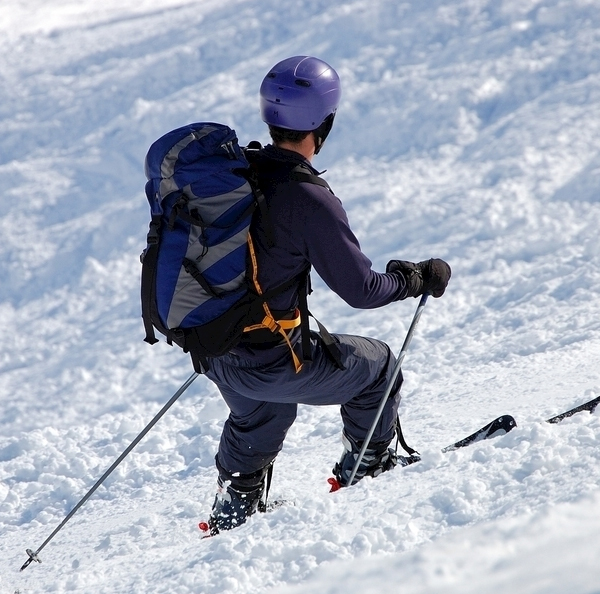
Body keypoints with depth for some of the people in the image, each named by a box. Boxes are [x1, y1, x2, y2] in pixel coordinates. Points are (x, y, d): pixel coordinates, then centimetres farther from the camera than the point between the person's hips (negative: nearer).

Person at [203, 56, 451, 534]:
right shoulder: (308, 199, -23)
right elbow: (361, 289, -17)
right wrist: (418, 278, 1)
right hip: (270, 360, -7)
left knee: (259, 416, 38)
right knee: (377, 364, 20)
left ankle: (233, 508, 45)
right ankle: (365, 468, 37)